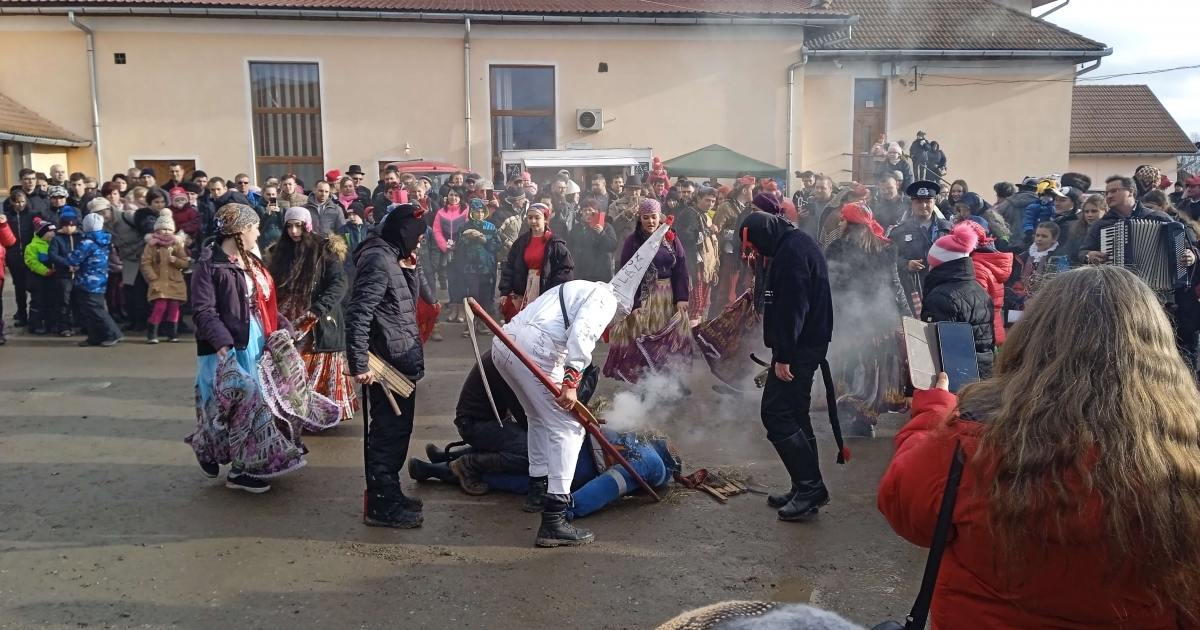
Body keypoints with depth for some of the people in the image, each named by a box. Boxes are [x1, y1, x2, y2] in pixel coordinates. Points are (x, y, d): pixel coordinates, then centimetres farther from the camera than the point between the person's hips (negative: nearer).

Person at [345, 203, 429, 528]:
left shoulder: (395, 258, 14)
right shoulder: (378, 259, -18)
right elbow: (358, 314, -25)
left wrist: (411, 269, 9)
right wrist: (359, 363, -26)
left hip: (401, 361, 10)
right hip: (387, 363, -10)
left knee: (398, 429, 19)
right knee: (388, 432, -1)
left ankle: (389, 494, 32)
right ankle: (380, 506, 10)